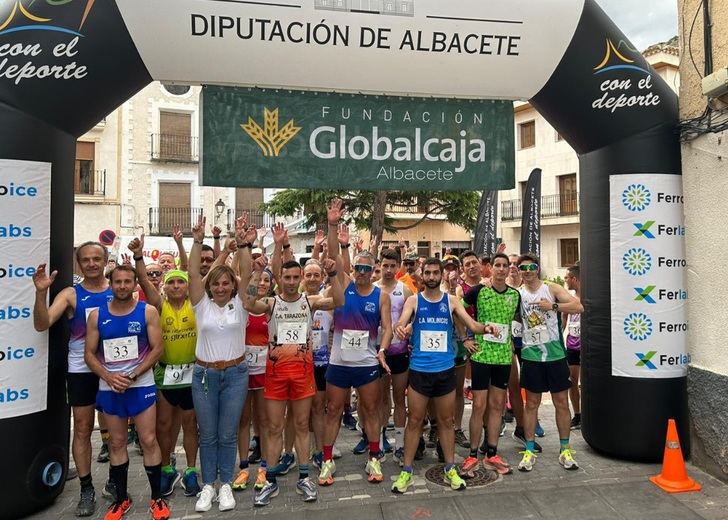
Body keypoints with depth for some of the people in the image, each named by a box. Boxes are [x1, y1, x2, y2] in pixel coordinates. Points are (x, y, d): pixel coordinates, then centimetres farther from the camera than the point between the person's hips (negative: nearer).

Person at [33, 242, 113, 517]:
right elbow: (42, 324, -13)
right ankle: (86, 489, 19)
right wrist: (41, 293, -27)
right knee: (82, 428, 6)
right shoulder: (70, 294, -4)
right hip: (81, 370, -1)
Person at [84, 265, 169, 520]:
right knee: (116, 443, 12)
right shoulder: (97, 315, 3)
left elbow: (157, 348, -8)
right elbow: (89, 353, 3)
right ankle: (121, 498, 27)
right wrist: (109, 377, -13)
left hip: (142, 385, -2)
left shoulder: (148, 312, -4)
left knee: (149, 441, 0)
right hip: (109, 388, 3)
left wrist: (132, 376, -15)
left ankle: (157, 498, 14)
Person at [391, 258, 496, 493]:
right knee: (414, 421, 7)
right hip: (419, 370, -1)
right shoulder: (413, 301, -1)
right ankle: (406, 471, 20)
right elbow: (401, 323, -16)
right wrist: (400, 328, -40)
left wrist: (485, 328, -27)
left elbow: (471, 324, -5)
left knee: (446, 421, 14)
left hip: (445, 370, 2)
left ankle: (450, 469, 28)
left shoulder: (451, 301, 2)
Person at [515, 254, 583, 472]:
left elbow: (578, 307, -11)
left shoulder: (552, 289, -2)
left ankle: (565, 450, 22)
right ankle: (529, 450, 17)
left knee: (561, 402, 8)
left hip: (555, 354, 0)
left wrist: (552, 306, -20)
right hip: (532, 356, 0)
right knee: (531, 403, 7)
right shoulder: (516, 294, 1)